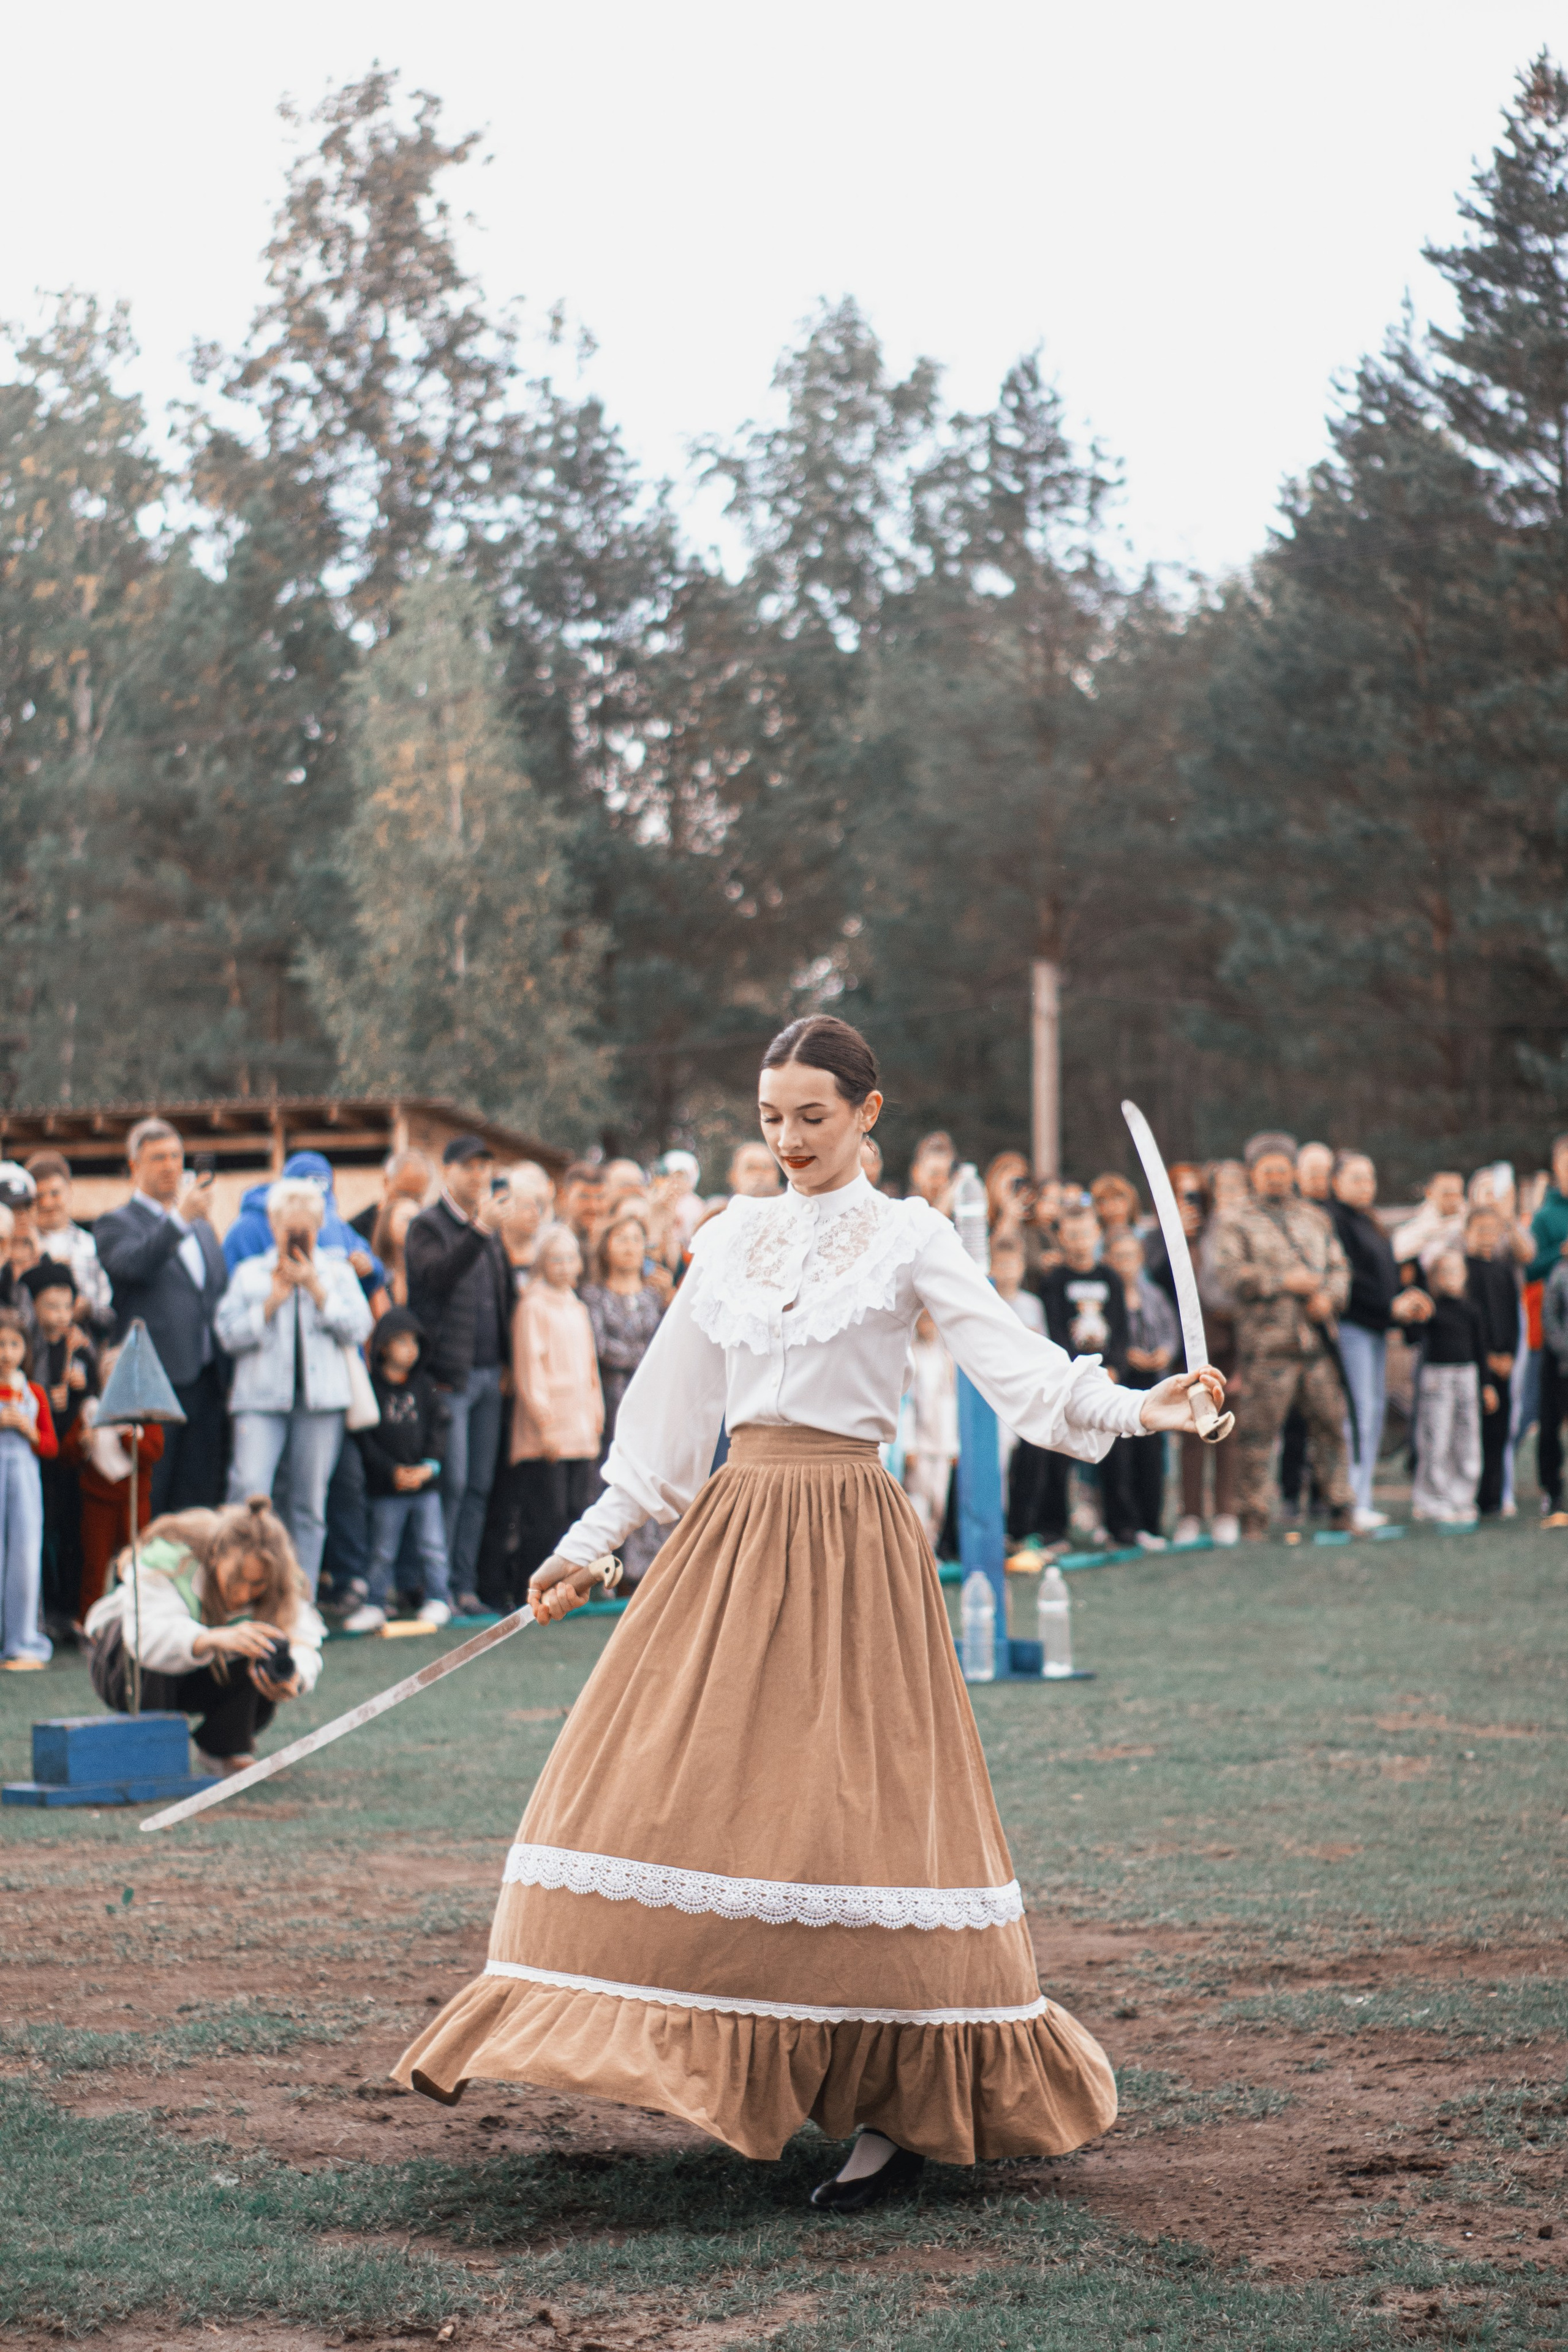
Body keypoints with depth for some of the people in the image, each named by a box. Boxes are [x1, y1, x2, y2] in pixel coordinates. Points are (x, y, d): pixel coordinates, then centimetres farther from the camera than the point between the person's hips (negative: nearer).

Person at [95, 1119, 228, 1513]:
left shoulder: (202, 1228, 22)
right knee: (147, 1501, -7)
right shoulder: (116, 1224, 1)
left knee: (199, 1500, 5)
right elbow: (133, 1263, -22)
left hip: (206, 1386, 6)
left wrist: (227, 1382, 16)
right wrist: (180, 1218, -33)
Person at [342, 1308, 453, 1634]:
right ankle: (374, 1605, 12)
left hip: (426, 1482, 2)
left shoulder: (424, 1385, 8)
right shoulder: (371, 1387, -1)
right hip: (386, 1485, -2)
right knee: (383, 1550, 4)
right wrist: (393, 1471, -13)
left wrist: (429, 1466, -9)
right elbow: (364, 1436, -5)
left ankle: (437, 1600, 11)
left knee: (432, 1546, 2)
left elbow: (439, 1426, 5)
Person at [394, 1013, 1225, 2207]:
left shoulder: (909, 1238, -1)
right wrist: (590, 1546, 16)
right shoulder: (731, 1240, 12)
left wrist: (1137, 1407, -29)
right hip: (730, 1529, 5)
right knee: (657, 1783, -1)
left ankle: (909, 2104, 2)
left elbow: (1016, 1361, -12)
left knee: (860, 1806, -7)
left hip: (849, 1540, -5)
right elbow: (669, 1412, 17)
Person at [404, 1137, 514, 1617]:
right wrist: (480, 1230, -32)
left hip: (488, 1373, 7)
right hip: (449, 1374, -7)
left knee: (479, 1485, 6)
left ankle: (463, 1584, 10)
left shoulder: (491, 1228, 19)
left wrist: (505, 1363, 13)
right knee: (452, 1482, -9)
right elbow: (436, 1275, -22)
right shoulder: (428, 1226, -2)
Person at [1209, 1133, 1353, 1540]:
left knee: (1330, 1424, 8)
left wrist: (1328, 1296, -5)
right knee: (1256, 1433, -4)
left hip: (1317, 1340, 4)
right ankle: (1254, 1518, 2)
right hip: (1266, 1345, -4)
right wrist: (1285, 1281, -14)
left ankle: (1341, 1507, 18)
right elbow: (1229, 1273, -11)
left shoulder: (1314, 1219, 19)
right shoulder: (1235, 1223, 3)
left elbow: (1339, 1267, 17)